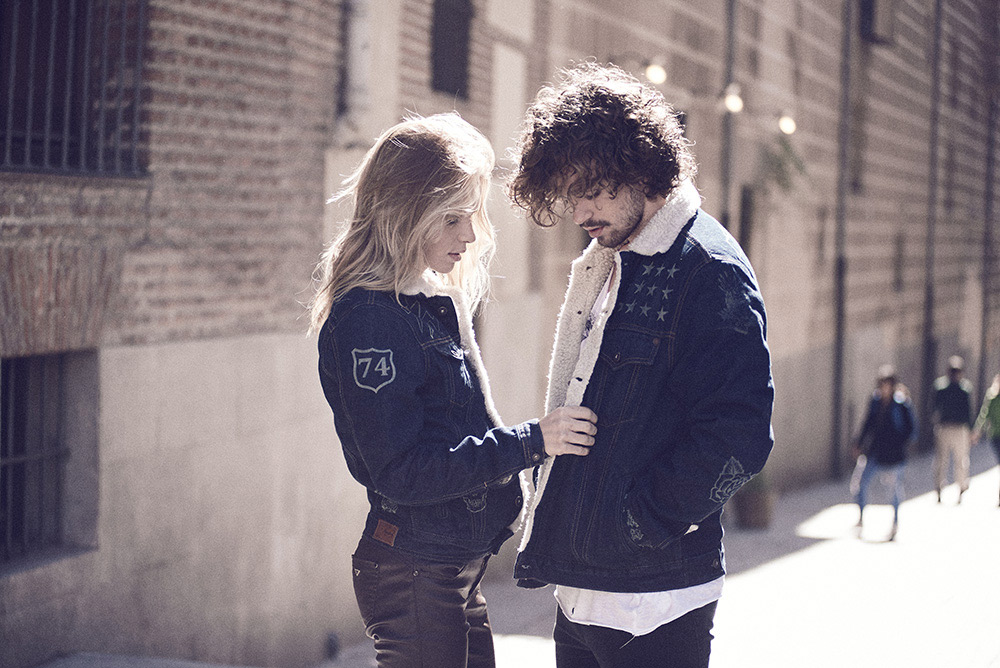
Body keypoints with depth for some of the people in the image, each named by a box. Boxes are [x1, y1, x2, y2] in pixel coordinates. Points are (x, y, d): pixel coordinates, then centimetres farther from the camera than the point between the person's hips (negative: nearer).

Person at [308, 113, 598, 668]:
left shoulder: (439, 300, 10)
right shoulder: (367, 320, -18)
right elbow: (400, 471, -22)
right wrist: (531, 441, -21)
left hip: (460, 567, 9)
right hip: (414, 575, -9)